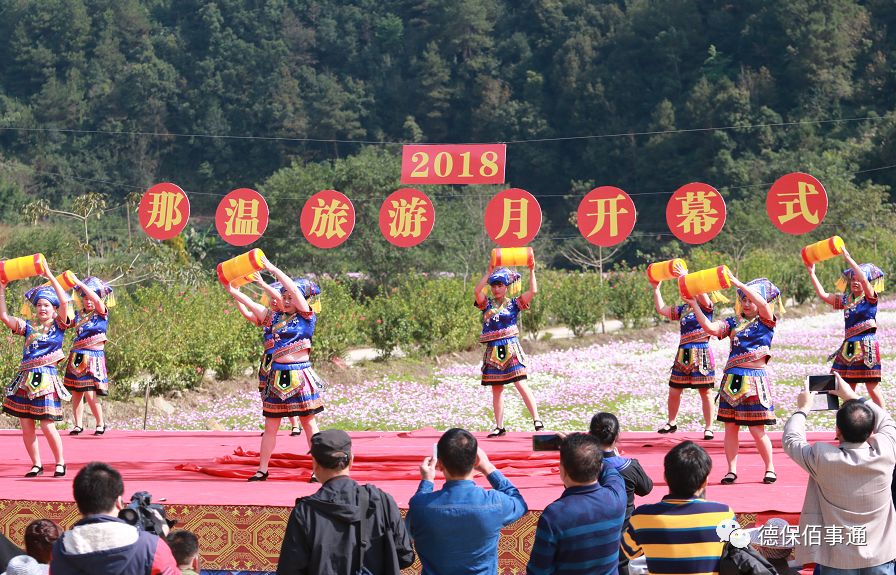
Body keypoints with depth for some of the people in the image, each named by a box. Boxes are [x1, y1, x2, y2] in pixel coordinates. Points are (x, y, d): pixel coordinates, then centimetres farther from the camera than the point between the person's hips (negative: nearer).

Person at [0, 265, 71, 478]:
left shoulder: (58, 325, 4)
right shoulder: (29, 326, 14)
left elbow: (64, 302, -11)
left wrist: (50, 276, -11)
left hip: (46, 378, -5)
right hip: (26, 379, 5)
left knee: (47, 425, -8)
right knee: (26, 426, 3)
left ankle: (60, 462, 8)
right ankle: (36, 465, 14)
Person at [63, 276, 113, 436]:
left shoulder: (101, 313, -4)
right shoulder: (78, 315, 11)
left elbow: (97, 300, -22)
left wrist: (79, 283, -24)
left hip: (93, 357, -5)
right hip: (76, 357, 5)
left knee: (90, 393, -12)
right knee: (75, 392, 6)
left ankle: (100, 423, 4)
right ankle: (78, 425, 14)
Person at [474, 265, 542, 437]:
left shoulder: (513, 304, 5)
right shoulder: (487, 304, 9)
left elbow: (533, 291, -5)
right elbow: (478, 290, -9)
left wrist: (531, 271, -1)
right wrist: (489, 273, -6)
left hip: (511, 349, -3)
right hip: (493, 351, 3)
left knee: (521, 384, -11)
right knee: (496, 389, 6)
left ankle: (536, 419, -10)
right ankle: (499, 427, 11)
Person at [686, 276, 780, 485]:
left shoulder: (766, 322, 2)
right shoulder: (733, 323, 13)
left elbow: (762, 303, -17)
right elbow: (710, 328, -1)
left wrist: (737, 283, -20)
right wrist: (694, 305, -7)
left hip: (756, 379, -4)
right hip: (732, 379, 4)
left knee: (757, 429, -4)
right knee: (730, 426, 3)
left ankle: (770, 469, 12)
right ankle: (731, 470, 10)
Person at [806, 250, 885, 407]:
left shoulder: (870, 298, -4)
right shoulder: (845, 300, 13)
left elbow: (864, 279, -21)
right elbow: (823, 295, 12)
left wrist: (848, 258, -22)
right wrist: (811, 273, 9)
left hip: (867, 347, -6)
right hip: (849, 347, 6)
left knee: (872, 387, -5)